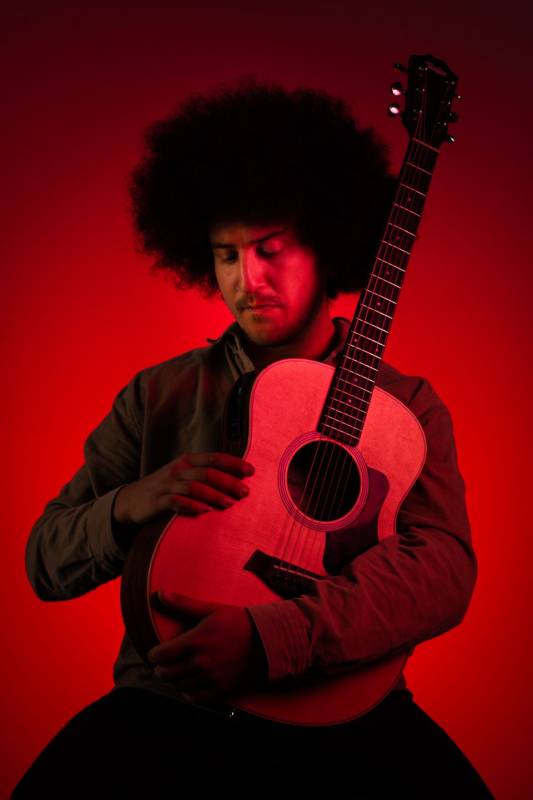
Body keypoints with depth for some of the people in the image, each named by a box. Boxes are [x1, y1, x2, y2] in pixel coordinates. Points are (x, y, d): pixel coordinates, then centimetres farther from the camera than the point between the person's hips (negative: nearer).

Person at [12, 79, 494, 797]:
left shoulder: (406, 406, 3)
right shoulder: (158, 397, 8)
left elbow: (444, 567, -14)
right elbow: (47, 562, 8)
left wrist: (270, 637, -28)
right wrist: (130, 506, -14)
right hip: (169, 705, 1)